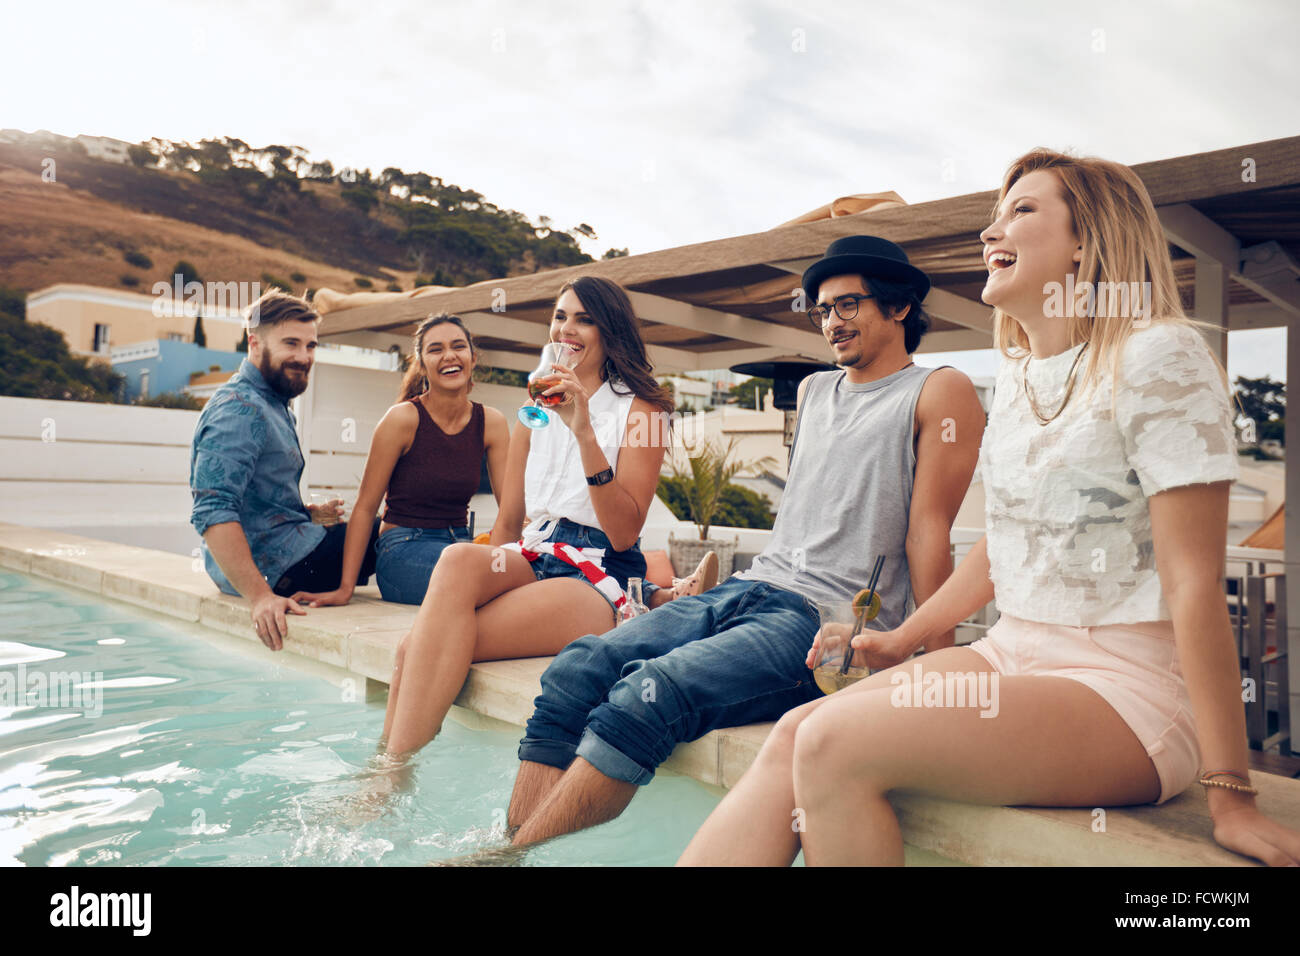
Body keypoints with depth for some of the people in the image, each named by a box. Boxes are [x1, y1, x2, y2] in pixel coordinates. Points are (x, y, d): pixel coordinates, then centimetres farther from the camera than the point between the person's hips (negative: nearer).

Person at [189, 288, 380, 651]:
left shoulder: (273, 405, 15)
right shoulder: (240, 409, -18)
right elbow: (213, 514, -29)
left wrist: (309, 512, 6)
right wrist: (259, 596, -36)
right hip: (274, 565, -10)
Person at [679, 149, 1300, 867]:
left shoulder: (1160, 358, -11)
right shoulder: (1016, 373, 13)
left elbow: (1194, 582, -16)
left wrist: (1230, 794, -15)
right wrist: (903, 639, 17)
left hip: (1128, 688, -6)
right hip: (1012, 654, 7)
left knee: (835, 742, -27)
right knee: (793, 735, -15)